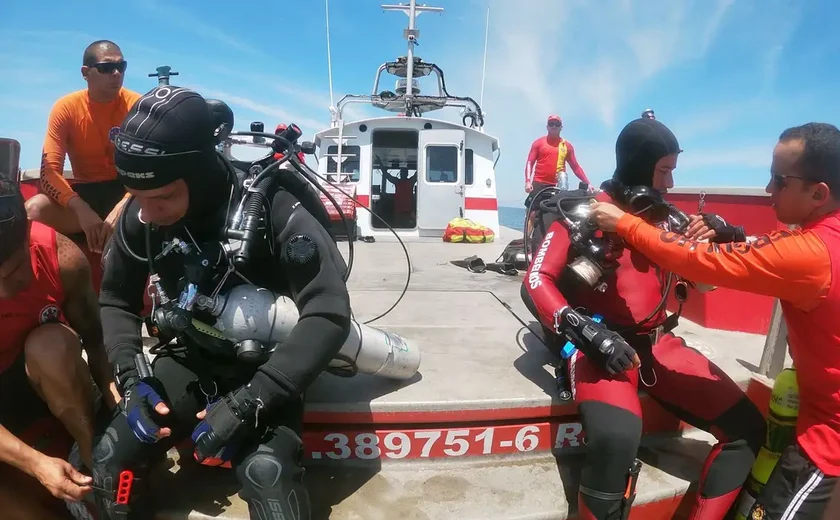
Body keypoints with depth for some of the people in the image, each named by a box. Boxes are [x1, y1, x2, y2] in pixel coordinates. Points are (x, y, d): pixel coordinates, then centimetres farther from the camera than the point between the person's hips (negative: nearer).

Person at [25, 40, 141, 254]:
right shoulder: (66, 108, -6)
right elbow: (49, 171, -13)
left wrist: (122, 208, -34)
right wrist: (82, 210, -33)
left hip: (128, 191, 0)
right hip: (84, 192, 1)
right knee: (34, 209, -28)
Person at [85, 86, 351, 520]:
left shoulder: (270, 208, -26)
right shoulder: (140, 217, -10)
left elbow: (328, 314, -28)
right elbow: (116, 299, 5)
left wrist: (247, 402, -32)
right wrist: (132, 378, -12)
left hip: (263, 366, -4)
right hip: (191, 359, 5)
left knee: (265, 475, -29)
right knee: (111, 458, -11)